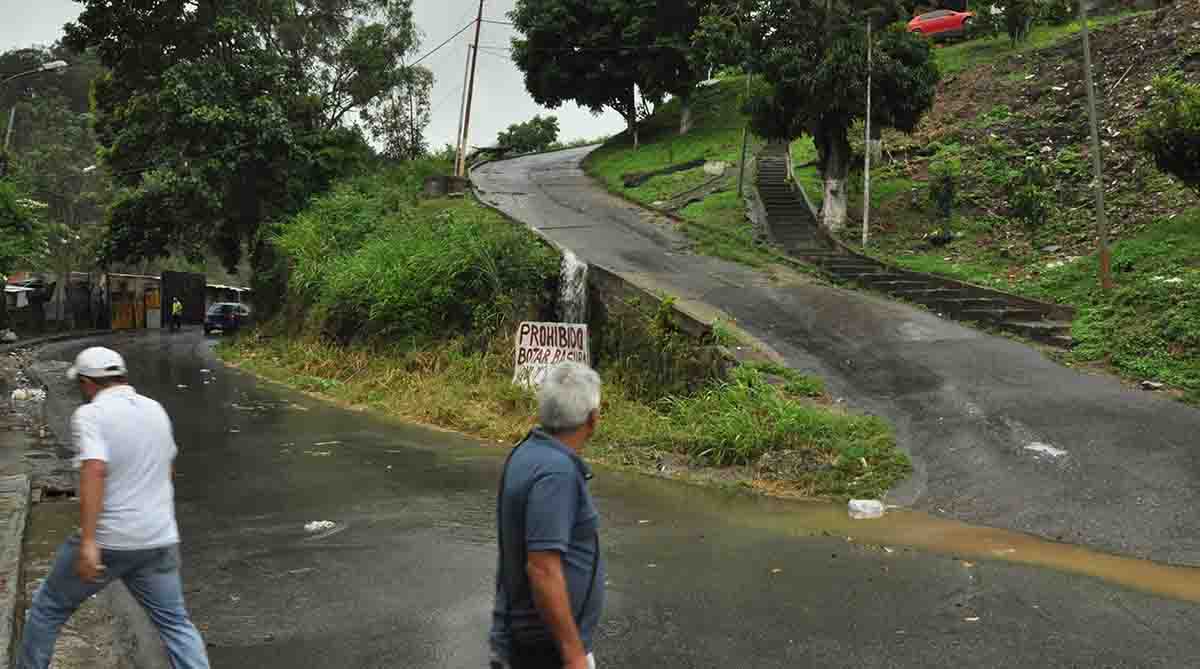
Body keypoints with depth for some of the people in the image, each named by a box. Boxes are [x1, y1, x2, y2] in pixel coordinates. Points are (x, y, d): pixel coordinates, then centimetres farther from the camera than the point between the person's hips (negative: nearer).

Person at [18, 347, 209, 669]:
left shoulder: (91, 414, -10)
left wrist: (87, 542, -29)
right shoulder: (155, 409, 9)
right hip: (159, 541, 5)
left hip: (106, 542, -5)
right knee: (176, 623, 10)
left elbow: (94, 471, -25)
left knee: (48, 608, 19)